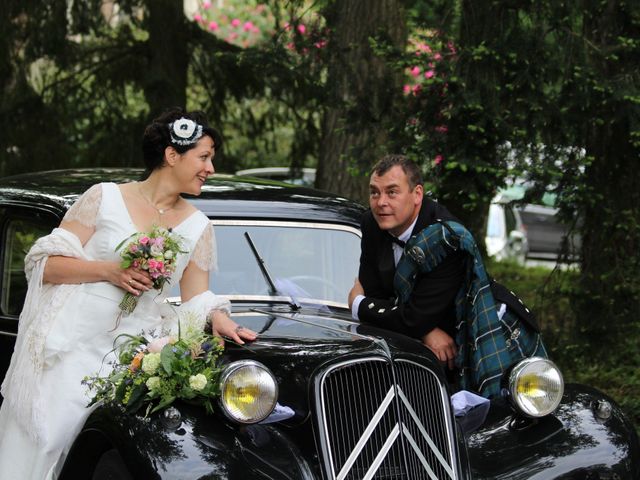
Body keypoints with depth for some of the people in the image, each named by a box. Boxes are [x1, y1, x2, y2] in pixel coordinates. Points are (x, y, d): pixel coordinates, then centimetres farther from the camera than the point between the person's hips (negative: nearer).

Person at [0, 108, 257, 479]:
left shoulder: (198, 226, 11)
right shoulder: (105, 197, 1)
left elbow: (197, 296, 11)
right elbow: (46, 264, -1)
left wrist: (218, 317, -10)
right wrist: (109, 271, -13)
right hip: (67, 342, -2)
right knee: (40, 439, -11)